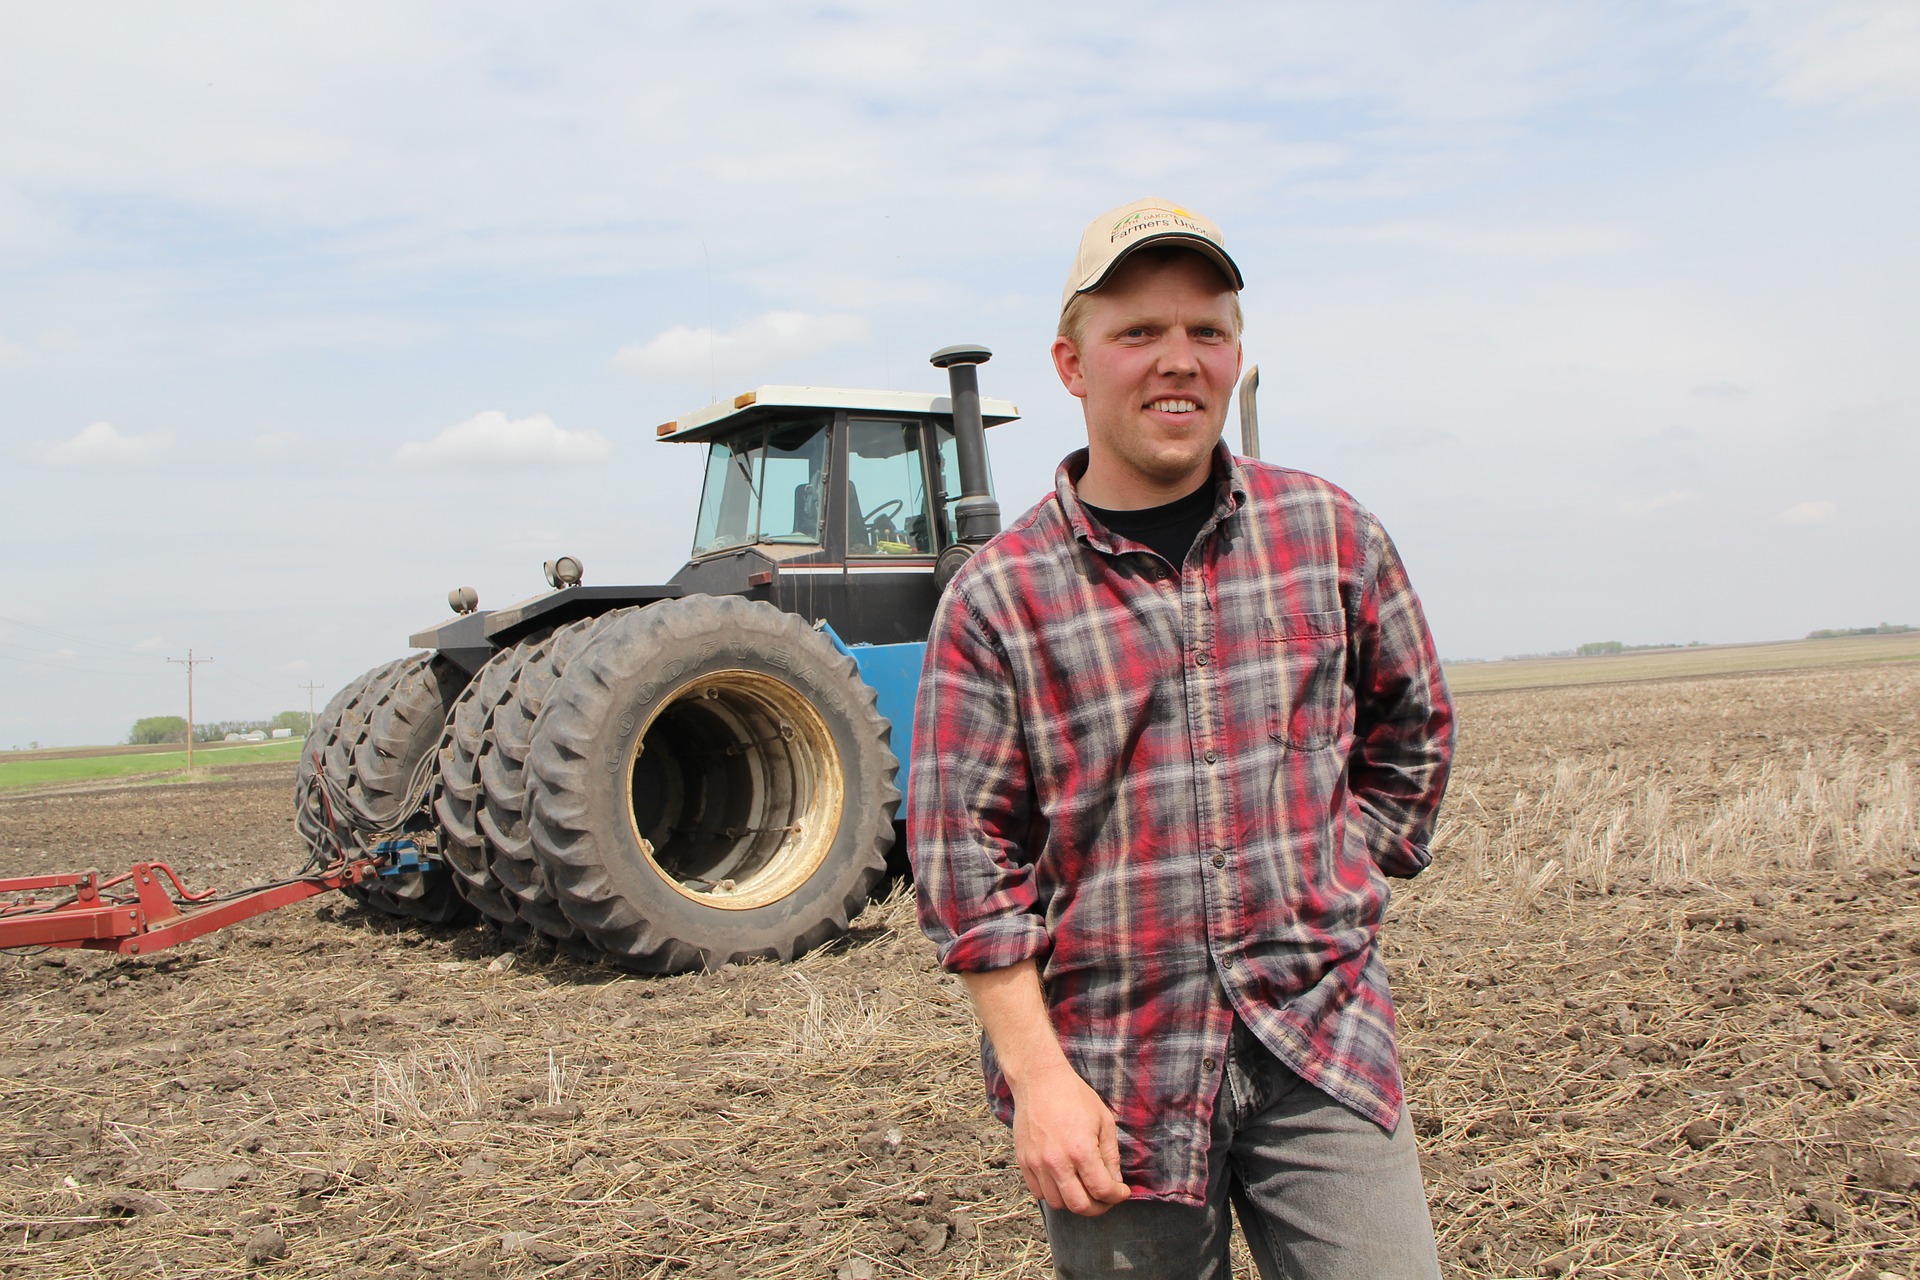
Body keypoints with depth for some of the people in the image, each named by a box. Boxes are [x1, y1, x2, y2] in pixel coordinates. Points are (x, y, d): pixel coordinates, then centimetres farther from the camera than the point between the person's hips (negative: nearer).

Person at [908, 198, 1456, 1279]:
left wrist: (1340, 888, 9)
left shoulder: (1333, 535, 3)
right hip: (1116, 1071, -1)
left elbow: (1412, 732, 17)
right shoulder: (997, 597, -5)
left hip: (1322, 1037, 2)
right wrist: (1037, 1073, -10)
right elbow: (966, 856, -6)